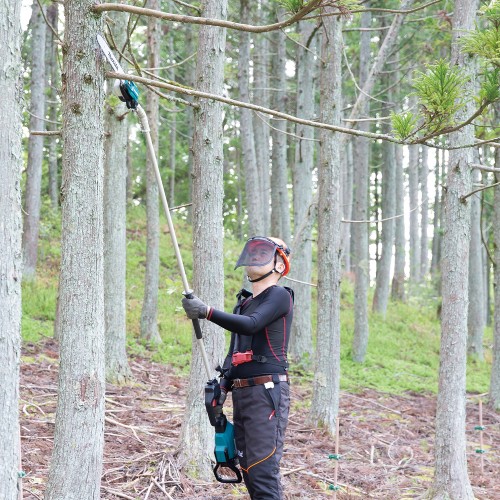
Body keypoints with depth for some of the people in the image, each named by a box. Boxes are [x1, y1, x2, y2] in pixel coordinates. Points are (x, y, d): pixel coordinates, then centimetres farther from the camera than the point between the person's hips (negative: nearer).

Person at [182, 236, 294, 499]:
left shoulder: (279, 296, -5)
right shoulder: (244, 302, 21)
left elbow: (251, 325, -22)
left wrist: (207, 312, -30)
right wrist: (222, 386, 8)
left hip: (267, 392, -9)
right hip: (241, 393, 9)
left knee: (262, 471, -14)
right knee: (248, 470, 10)